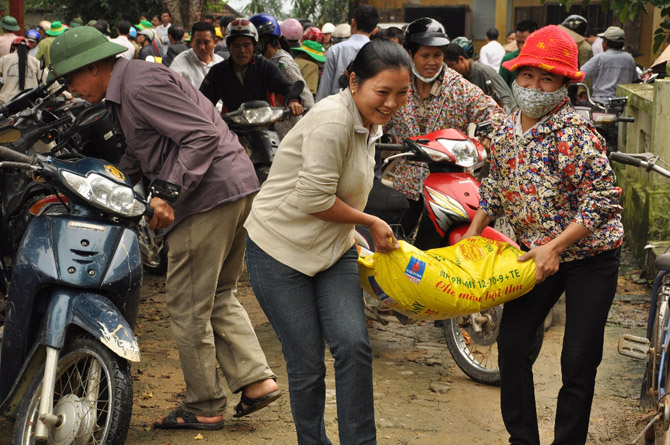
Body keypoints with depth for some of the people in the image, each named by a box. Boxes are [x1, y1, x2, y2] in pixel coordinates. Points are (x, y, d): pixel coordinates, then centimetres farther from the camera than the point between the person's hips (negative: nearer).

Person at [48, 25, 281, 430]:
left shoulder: (141, 84, -14)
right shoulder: (127, 90, 19)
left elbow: (203, 136, -21)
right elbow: (138, 159, 27)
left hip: (209, 196, -11)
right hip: (235, 187, 11)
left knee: (188, 308, 1)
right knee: (218, 298, 20)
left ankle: (205, 407, 10)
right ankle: (257, 379, 12)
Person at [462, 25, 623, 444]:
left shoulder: (576, 133, -21)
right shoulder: (506, 130, 1)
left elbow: (603, 200, -24)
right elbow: (496, 186, 16)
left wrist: (554, 248, -24)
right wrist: (472, 235, 9)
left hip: (589, 257, -6)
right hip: (535, 254, 6)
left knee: (578, 362, -2)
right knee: (512, 345, 1)